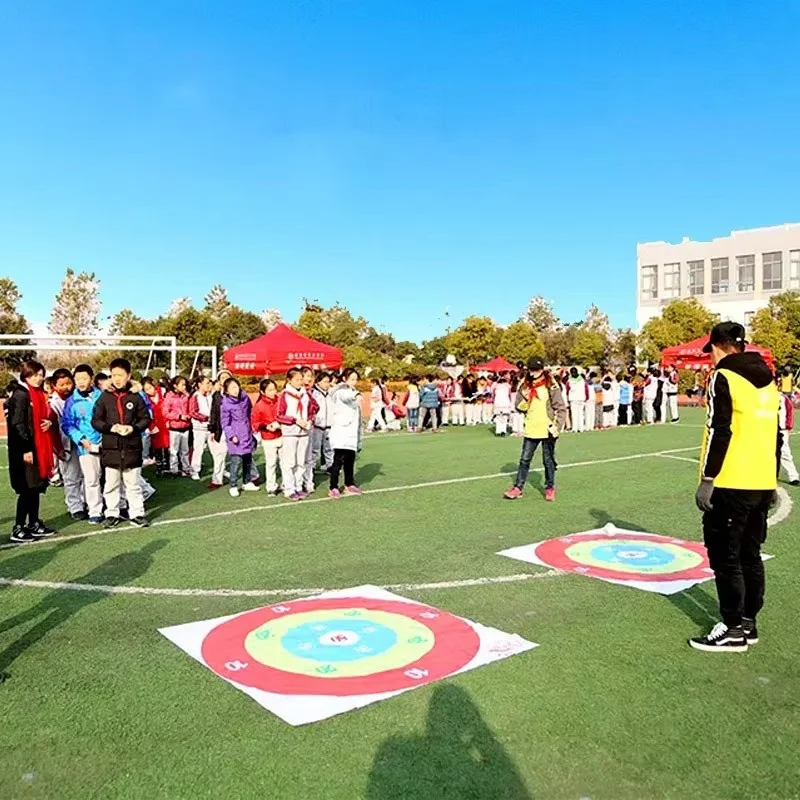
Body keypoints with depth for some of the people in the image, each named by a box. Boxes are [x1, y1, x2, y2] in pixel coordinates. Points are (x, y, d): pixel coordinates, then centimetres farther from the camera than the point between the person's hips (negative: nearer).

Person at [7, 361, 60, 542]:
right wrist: (25, 449, -21)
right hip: (26, 450, -9)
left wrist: (50, 422, -1)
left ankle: (34, 524, 23)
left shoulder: (40, 395, 15)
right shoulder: (20, 395, -11)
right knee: (27, 489, -6)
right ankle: (18, 529, 1)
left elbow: (47, 416, 24)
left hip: (39, 448, 9)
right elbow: (17, 424, -17)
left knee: (36, 487, 13)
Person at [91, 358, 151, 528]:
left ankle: (137, 514, 16)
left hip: (132, 447, 0)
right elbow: (95, 420, 2)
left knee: (133, 484, 8)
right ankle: (112, 514, 21)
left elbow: (146, 418, 4)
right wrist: (111, 427, -14)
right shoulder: (105, 397, 1)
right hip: (111, 448, 1)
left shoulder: (135, 397, 0)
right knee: (111, 484, 9)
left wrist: (133, 428, -13)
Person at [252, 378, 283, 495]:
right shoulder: (259, 406, -7)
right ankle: (271, 487, 19)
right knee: (271, 463, 6)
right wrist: (266, 426, -20)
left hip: (282, 436, 2)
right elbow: (255, 423, -5)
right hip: (269, 439, -2)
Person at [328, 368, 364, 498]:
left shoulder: (352, 393, 20)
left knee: (350, 460, 12)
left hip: (352, 433, 8)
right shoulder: (340, 392, -6)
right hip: (341, 433, -8)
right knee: (339, 460, -9)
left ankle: (349, 485, 22)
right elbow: (345, 396, -33)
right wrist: (356, 394, -55)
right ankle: (333, 488, -6)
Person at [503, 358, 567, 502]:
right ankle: (518, 488, 12)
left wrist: (557, 426, -13)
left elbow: (561, 408, -6)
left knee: (548, 460, 8)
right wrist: (524, 399, -11)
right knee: (524, 459, 7)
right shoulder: (525, 386, 5)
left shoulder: (551, 386, -7)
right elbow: (519, 407, 10)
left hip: (547, 430, -4)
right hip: (531, 430, 4)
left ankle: (550, 488, 21)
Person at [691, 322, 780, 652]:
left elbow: (719, 432, -18)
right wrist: (772, 479, 22)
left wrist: (707, 479, -14)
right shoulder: (767, 380, 14)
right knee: (750, 554, 14)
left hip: (731, 483, -8)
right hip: (762, 483, 8)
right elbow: (776, 433, 17)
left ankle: (733, 630, 5)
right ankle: (748, 622, 21)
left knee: (725, 556, 0)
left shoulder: (723, 377, -10)